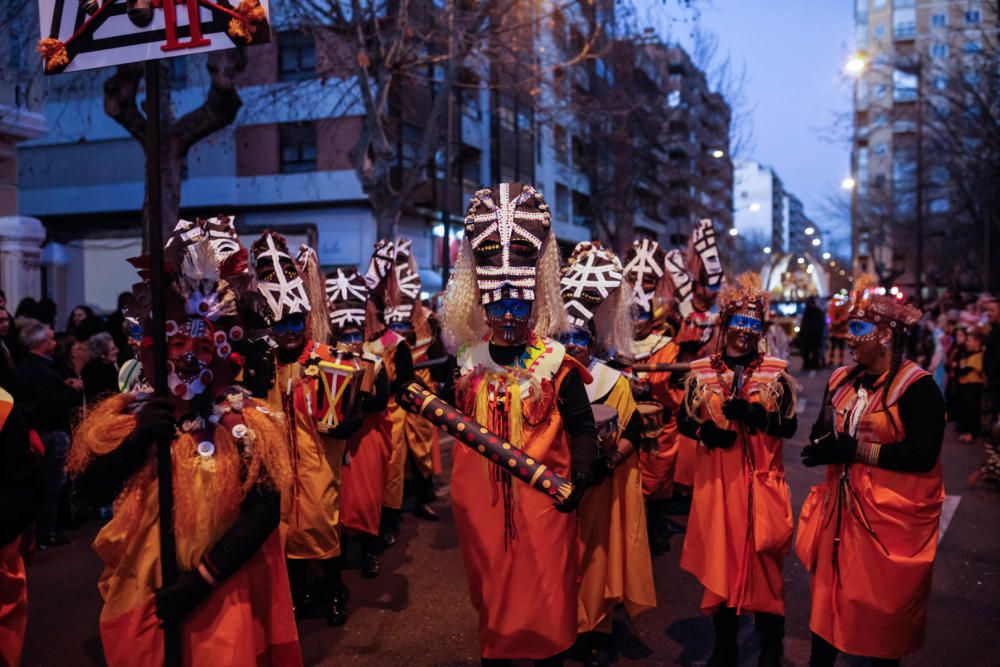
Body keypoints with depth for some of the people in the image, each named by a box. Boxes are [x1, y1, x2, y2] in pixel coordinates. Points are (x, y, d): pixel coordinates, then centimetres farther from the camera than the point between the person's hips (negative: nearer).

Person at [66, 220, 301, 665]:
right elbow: (90, 492, -4)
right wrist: (136, 442, -18)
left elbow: (262, 513, -15)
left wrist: (199, 582, -19)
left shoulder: (248, 424, -9)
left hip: (221, 599, -3)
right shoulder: (126, 416, 2)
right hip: (141, 593, 3)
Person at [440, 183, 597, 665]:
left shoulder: (557, 366, -8)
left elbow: (583, 428, -6)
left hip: (542, 499, -3)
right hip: (480, 500, 4)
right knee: (489, 588, 17)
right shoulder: (468, 362, 3)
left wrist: (578, 479, -17)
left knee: (545, 593, 6)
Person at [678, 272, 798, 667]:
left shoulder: (775, 373, 0)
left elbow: (789, 426, -4)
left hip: (761, 480, -1)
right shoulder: (701, 372, 4)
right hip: (716, 479, 2)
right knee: (719, 556, 9)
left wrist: (753, 414, -19)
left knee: (762, 559, 3)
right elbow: (684, 421, 8)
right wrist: (704, 431, -12)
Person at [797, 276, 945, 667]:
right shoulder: (841, 380, 8)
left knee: (884, 604, 8)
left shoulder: (917, 385, -14)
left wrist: (854, 448, -22)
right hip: (841, 506, 6)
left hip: (892, 514, -6)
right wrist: (826, 442, -10)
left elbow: (923, 454, -21)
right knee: (829, 592, 13)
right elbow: (822, 434, 14)